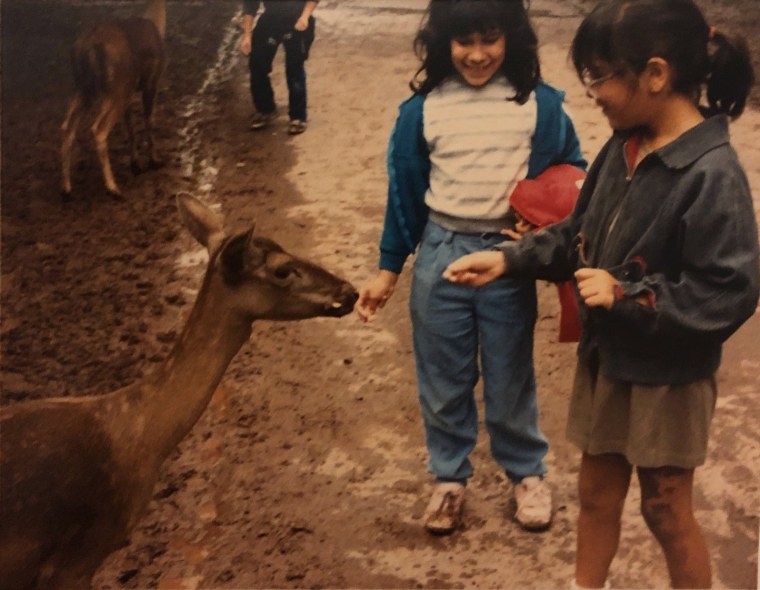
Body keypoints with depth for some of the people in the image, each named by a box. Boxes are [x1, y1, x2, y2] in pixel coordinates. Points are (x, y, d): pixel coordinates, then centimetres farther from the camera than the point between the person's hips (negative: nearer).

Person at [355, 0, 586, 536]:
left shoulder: (540, 104, -7)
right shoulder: (422, 109, -4)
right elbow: (405, 194, 4)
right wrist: (388, 269, 7)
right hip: (441, 254, 1)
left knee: (510, 377, 14)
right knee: (443, 380, 13)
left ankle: (528, 473, 35)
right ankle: (450, 478, 32)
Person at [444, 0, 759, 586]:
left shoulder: (712, 175, -26)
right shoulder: (625, 146, -3)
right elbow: (581, 233, 10)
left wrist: (626, 295, -26)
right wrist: (509, 259, 0)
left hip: (667, 377, -7)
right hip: (604, 357, 7)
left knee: (666, 509, 12)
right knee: (597, 491, 22)